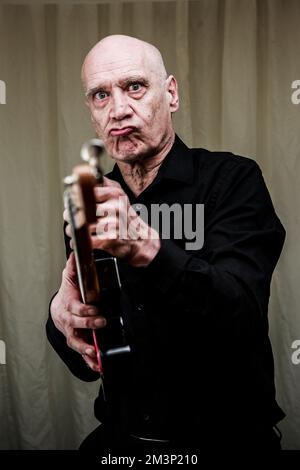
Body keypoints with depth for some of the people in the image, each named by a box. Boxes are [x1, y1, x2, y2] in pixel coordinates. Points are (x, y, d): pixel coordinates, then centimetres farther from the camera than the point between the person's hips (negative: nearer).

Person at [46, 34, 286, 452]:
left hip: (227, 434, -4)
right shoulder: (94, 203, 5)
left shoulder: (233, 180, -8)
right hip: (121, 437, 5)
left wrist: (145, 246, -38)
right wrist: (63, 320, -16)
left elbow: (240, 315, -22)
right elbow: (86, 365, 6)